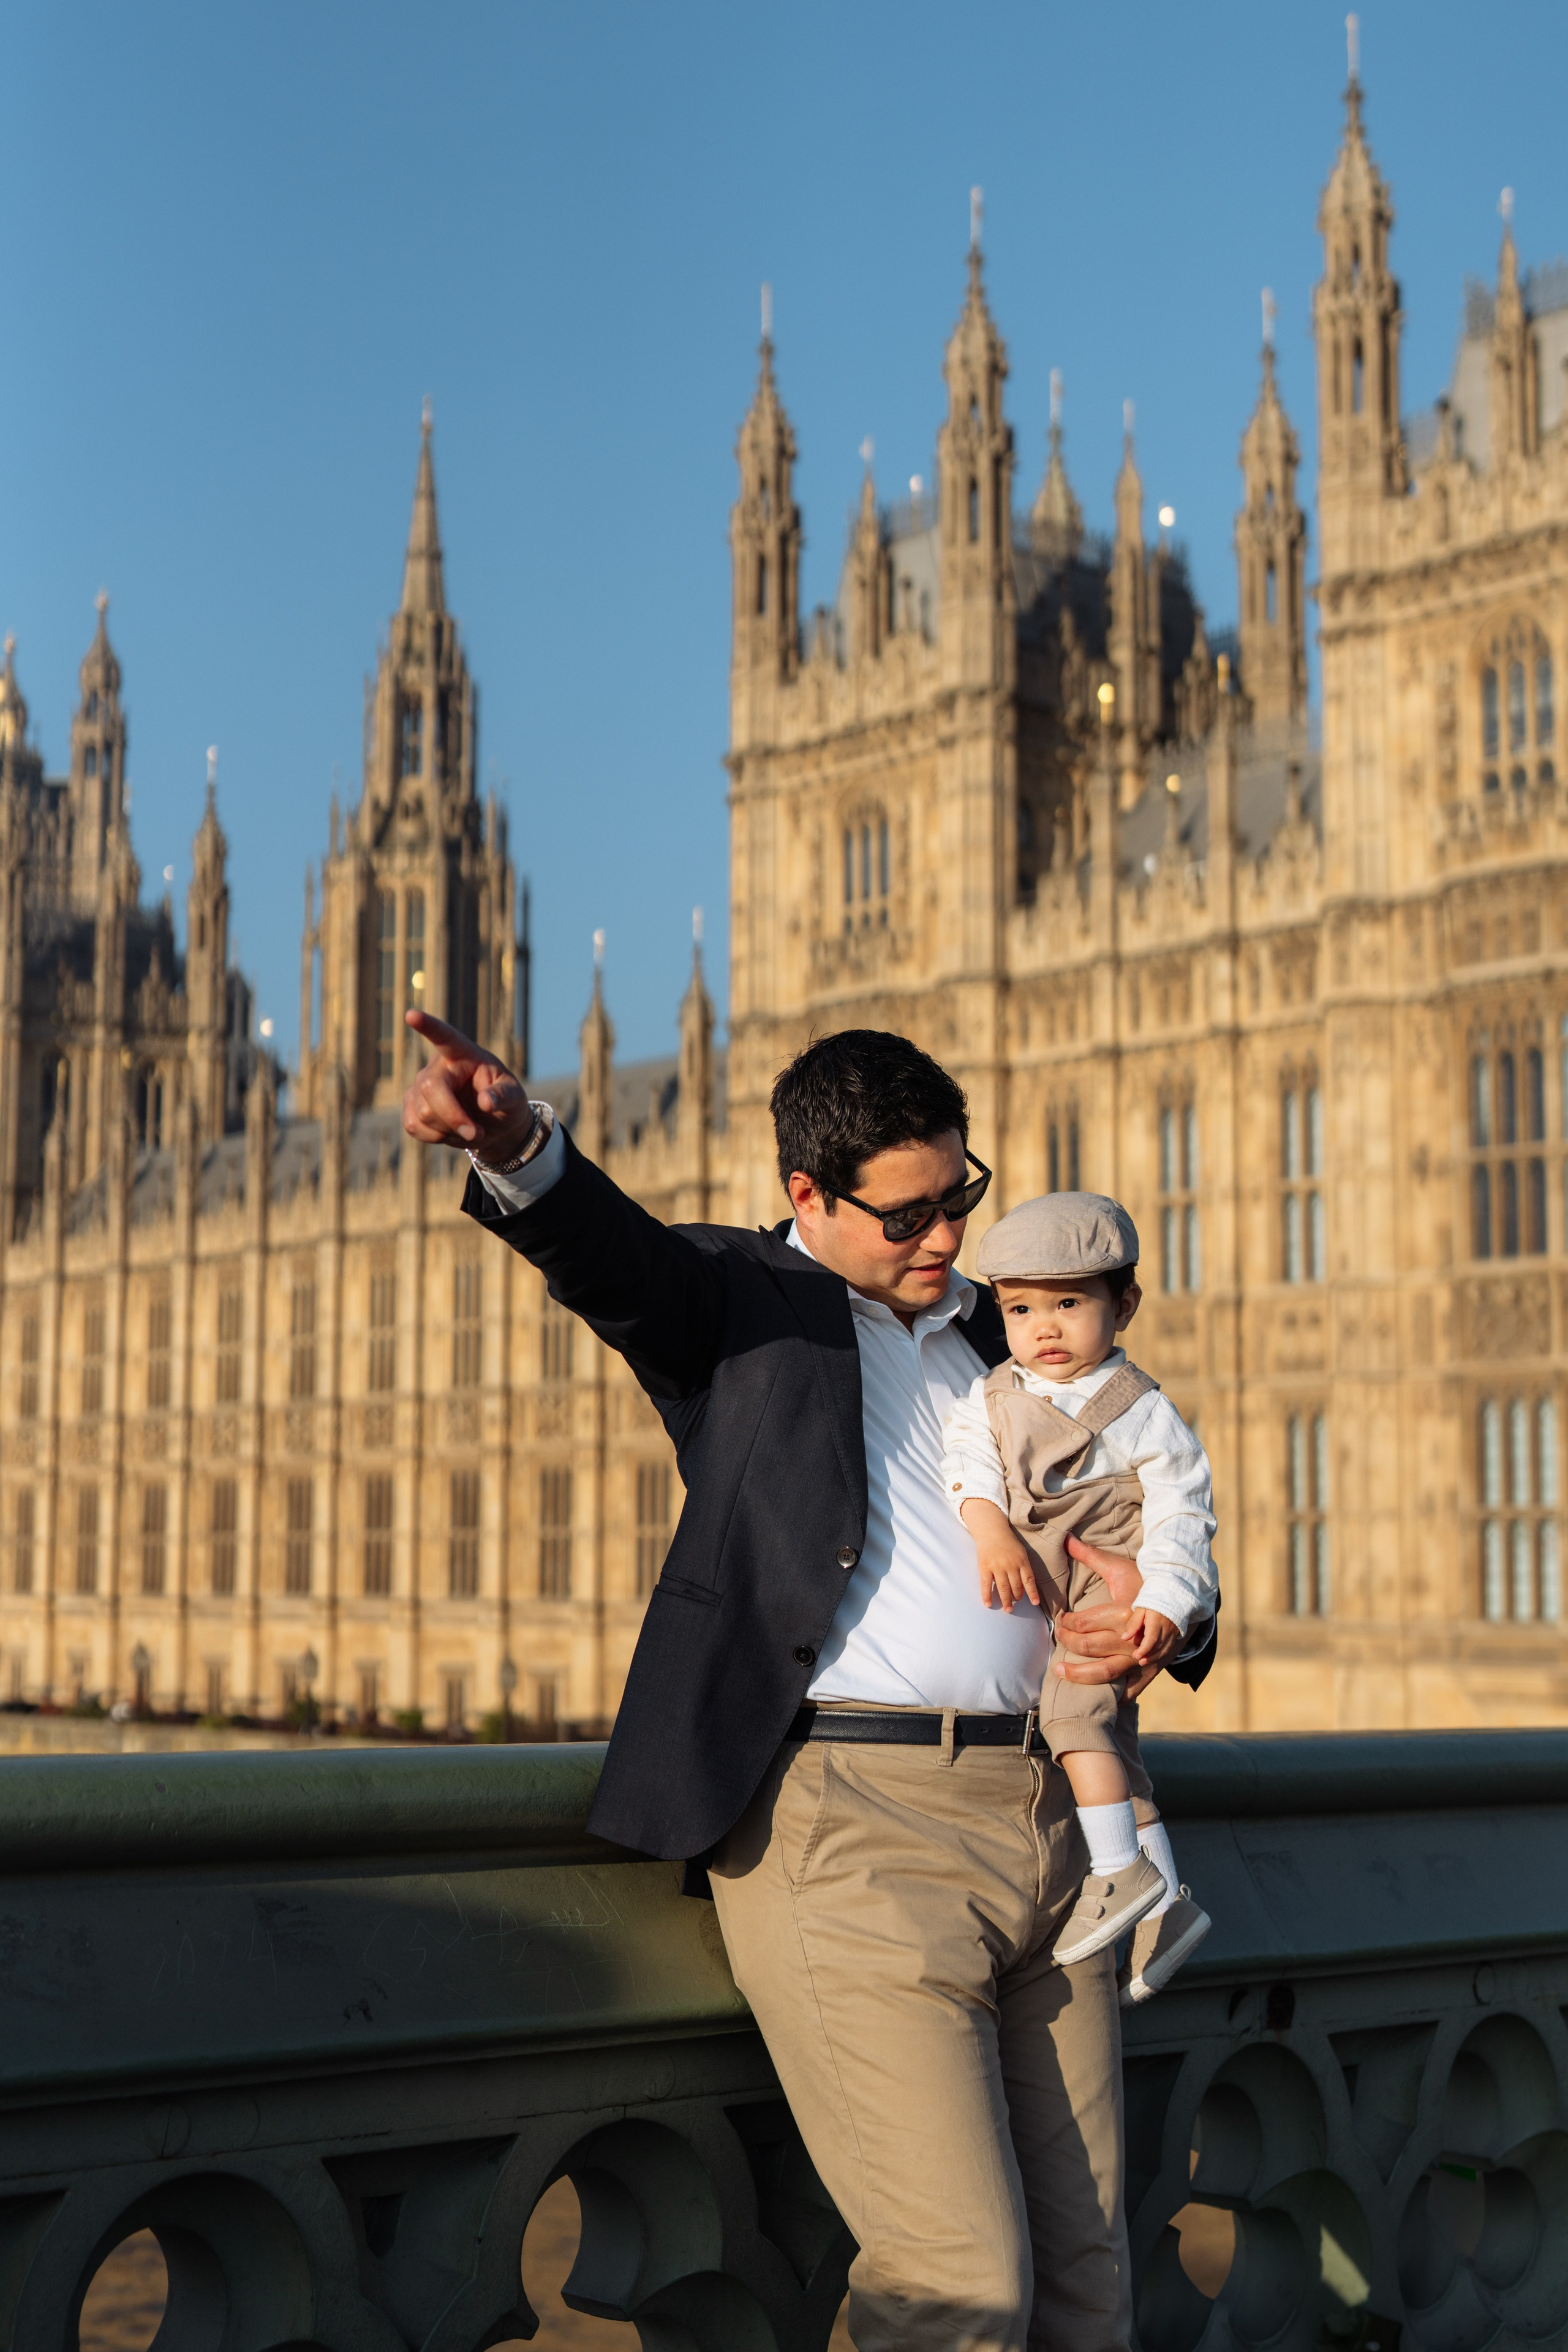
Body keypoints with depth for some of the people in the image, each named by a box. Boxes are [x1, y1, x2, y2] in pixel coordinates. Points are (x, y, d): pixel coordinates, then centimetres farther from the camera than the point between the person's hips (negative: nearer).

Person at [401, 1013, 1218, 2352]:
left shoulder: (994, 1335, 22)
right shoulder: (742, 1300, 6)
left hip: (1043, 1826, 6)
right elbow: (607, 1248, -16)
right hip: (849, 1817, -6)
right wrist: (516, 1147, -40)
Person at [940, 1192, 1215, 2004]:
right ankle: (1165, 1901, 21)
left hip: (1118, 1590, -7)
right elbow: (967, 1458, -7)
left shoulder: (1139, 1409, -10)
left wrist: (1163, 1603, -26)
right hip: (1047, 1599, 7)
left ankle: (1121, 1870, -17)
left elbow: (1180, 1507, -13)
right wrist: (990, 1529, -26)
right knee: (1107, 1731, 11)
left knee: (1073, 1701, -25)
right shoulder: (993, 1395, 5)